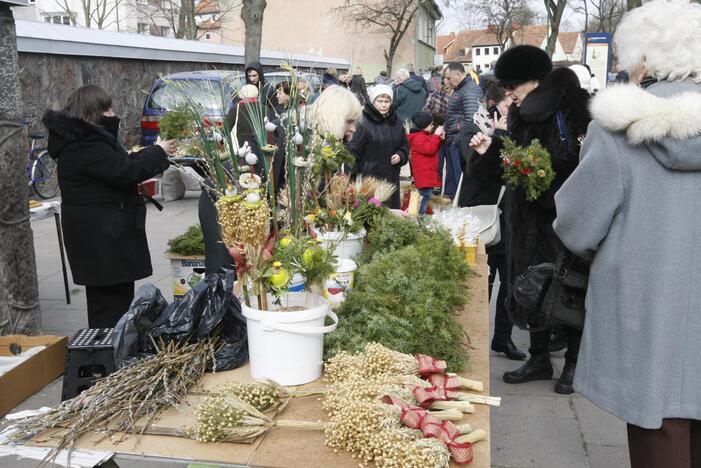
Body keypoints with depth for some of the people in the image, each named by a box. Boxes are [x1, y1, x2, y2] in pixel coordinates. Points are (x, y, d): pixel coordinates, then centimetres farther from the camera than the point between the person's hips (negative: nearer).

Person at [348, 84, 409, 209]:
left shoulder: (396, 121, 9)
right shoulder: (364, 122, -10)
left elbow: (404, 144, 21)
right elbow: (354, 150, -11)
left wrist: (400, 155, -1)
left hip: (391, 177, 6)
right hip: (368, 176, -5)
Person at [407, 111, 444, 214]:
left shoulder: (425, 135, 18)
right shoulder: (418, 138, -16)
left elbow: (434, 148, 24)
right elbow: (429, 149, -24)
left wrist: (440, 138, 9)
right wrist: (436, 135, -20)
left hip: (429, 173, 11)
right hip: (423, 174, -11)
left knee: (428, 195, 15)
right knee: (426, 195, -13)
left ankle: (422, 214, 22)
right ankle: (420, 214, -9)